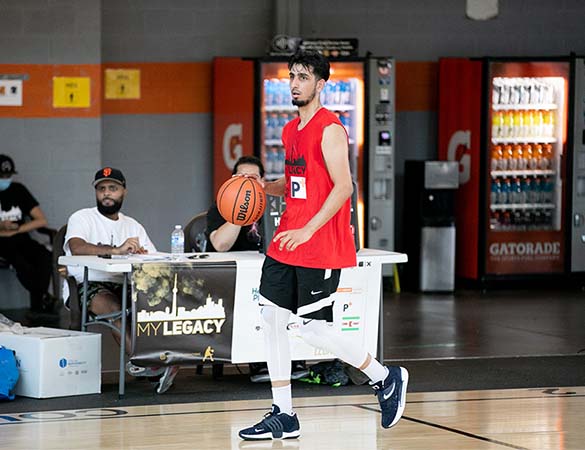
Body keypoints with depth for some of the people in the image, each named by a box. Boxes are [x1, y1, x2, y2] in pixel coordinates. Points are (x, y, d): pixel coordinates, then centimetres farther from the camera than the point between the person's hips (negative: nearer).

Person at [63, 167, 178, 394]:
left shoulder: (133, 226, 22)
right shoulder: (83, 218, 5)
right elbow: (76, 247, -18)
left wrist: (144, 255, -13)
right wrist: (116, 250, -31)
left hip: (125, 285, 5)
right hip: (90, 285, -4)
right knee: (116, 308, -37)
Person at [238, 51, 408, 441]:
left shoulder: (329, 129, -13)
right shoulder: (291, 131, 15)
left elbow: (343, 186, -19)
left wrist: (308, 230, -24)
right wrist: (265, 186, 8)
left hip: (320, 247, -9)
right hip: (287, 244, 9)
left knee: (313, 328, -6)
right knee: (271, 318, 4)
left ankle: (387, 379, 14)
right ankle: (283, 417, 10)